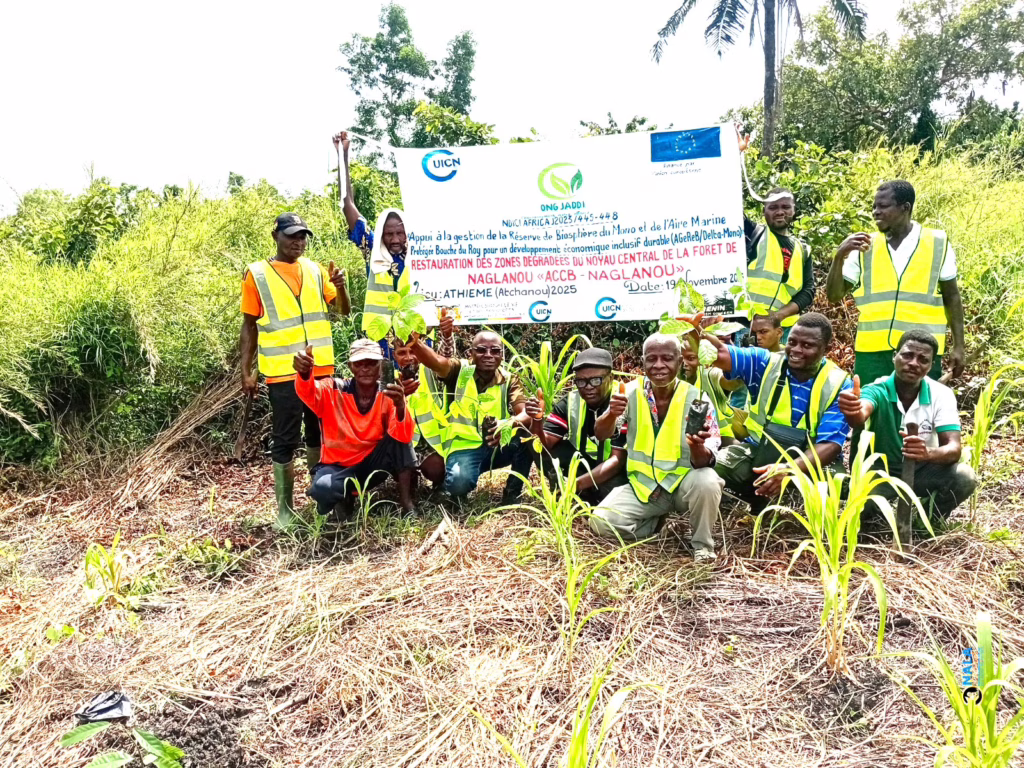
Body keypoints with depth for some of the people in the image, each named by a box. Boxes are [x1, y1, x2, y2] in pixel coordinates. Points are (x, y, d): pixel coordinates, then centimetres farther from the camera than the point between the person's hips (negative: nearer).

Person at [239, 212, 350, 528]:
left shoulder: (315, 270, 8)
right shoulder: (257, 274, -1)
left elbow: (344, 310, 7)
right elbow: (249, 326, 1)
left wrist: (341, 287, -13)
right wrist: (246, 371, -4)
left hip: (321, 368, 4)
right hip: (283, 371, -4)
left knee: (320, 433, 15)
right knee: (285, 441, 1)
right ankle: (285, 509, 10)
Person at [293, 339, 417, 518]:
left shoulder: (388, 395, -10)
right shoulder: (333, 390, -12)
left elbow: (403, 437, -26)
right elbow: (307, 392, -35)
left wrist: (400, 406, -46)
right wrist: (304, 374, -59)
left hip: (372, 465, 1)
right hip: (337, 466, -1)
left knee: (397, 433, -24)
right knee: (322, 488, -35)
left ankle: (406, 501, -16)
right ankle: (343, 498, 2)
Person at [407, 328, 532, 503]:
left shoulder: (509, 380, 0)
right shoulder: (459, 370, -5)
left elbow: (526, 414, -17)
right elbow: (435, 361, -28)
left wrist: (508, 424, -42)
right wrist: (414, 343, -51)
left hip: (498, 446, 3)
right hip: (464, 448, -3)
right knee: (459, 483, -35)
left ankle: (512, 494, -6)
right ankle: (458, 491, 6)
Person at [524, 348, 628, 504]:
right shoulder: (569, 402, -8)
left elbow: (618, 459, -24)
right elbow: (545, 444, -13)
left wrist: (577, 484, -34)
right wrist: (537, 421, -34)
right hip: (583, 464, 4)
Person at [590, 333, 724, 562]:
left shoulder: (696, 399, -13)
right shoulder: (632, 393, -6)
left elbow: (704, 463, -19)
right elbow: (600, 436, -6)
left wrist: (697, 447, -44)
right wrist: (612, 414, -29)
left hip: (683, 481, -2)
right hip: (643, 485, 2)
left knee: (707, 482, -35)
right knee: (601, 521, -18)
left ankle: (702, 544, -6)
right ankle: (657, 521, 11)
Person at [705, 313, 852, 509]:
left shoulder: (839, 385, -10)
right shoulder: (766, 363, -5)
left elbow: (830, 445, -19)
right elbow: (721, 355, -21)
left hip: (812, 461, -1)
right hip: (758, 451, 2)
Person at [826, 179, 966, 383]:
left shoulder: (938, 244, 2)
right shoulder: (865, 248, 5)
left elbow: (951, 297, 8)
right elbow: (834, 296, 3)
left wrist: (958, 345, 4)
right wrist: (840, 256, -11)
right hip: (872, 351, 1)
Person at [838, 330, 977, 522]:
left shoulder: (941, 395, -12)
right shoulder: (878, 390, -20)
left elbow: (954, 449, -22)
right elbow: (860, 416, -45)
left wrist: (929, 453, -47)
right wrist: (852, 412, -72)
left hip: (922, 472, 3)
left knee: (965, 477, -27)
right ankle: (883, 518, 1)